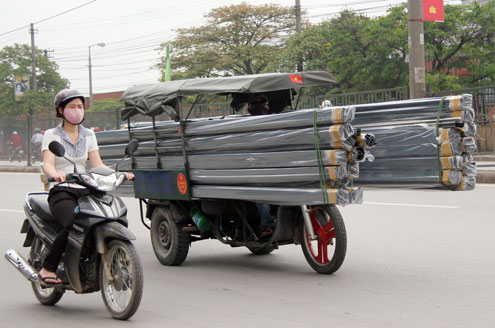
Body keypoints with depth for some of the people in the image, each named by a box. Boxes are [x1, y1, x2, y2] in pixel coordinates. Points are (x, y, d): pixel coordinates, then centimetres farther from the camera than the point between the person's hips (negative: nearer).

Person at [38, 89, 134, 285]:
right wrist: (55, 174, -34)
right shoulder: (52, 135, 5)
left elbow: (97, 164, 8)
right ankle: (47, 269, -20)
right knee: (73, 224, -35)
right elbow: (47, 164, -10)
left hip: (85, 191, 4)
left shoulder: (88, 135, 18)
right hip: (61, 192, -4)